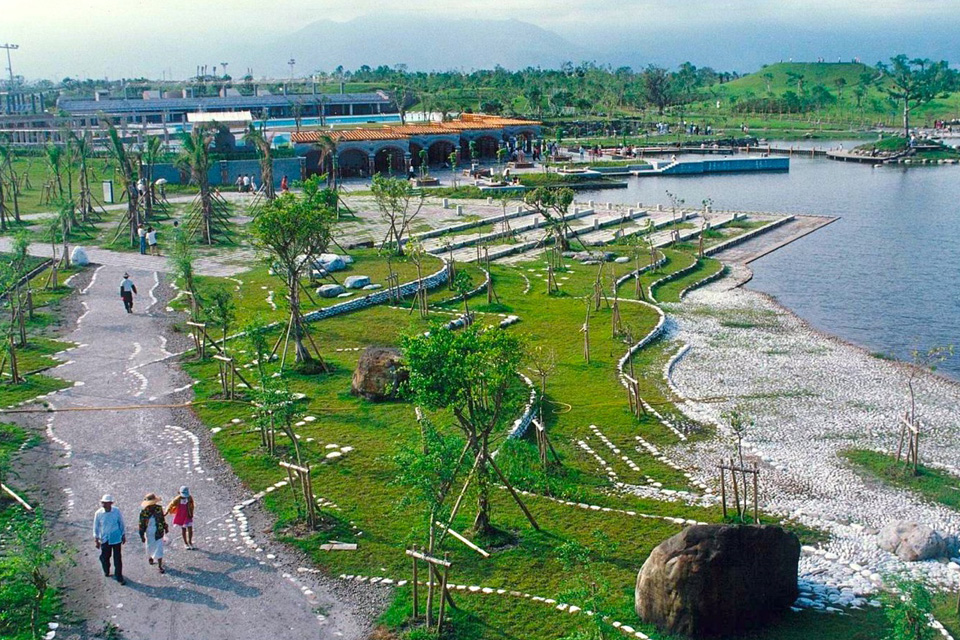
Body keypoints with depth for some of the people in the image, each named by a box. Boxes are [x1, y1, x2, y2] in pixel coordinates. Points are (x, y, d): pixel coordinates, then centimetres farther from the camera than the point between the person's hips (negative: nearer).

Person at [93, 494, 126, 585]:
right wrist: (96, 539, 1)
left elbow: (121, 524, 0)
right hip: (104, 539, 1)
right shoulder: (98, 513, -13)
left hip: (116, 539, -1)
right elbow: (96, 527, -1)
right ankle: (106, 571, 44)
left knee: (118, 558, 3)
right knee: (105, 557, 15)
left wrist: (123, 535, 6)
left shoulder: (117, 511, -14)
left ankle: (119, 577, 16)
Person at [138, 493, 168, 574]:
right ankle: (150, 557, 51)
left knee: (159, 548, 0)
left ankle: (160, 566, 9)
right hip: (149, 533, 0)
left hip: (158, 533, 0)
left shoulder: (159, 508, -11)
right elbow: (141, 524, -10)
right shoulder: (144, 512, -18)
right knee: (150, 547, 19)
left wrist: (165, 528, 14)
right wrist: (142, 536, -8)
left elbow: (162, 519, 5)